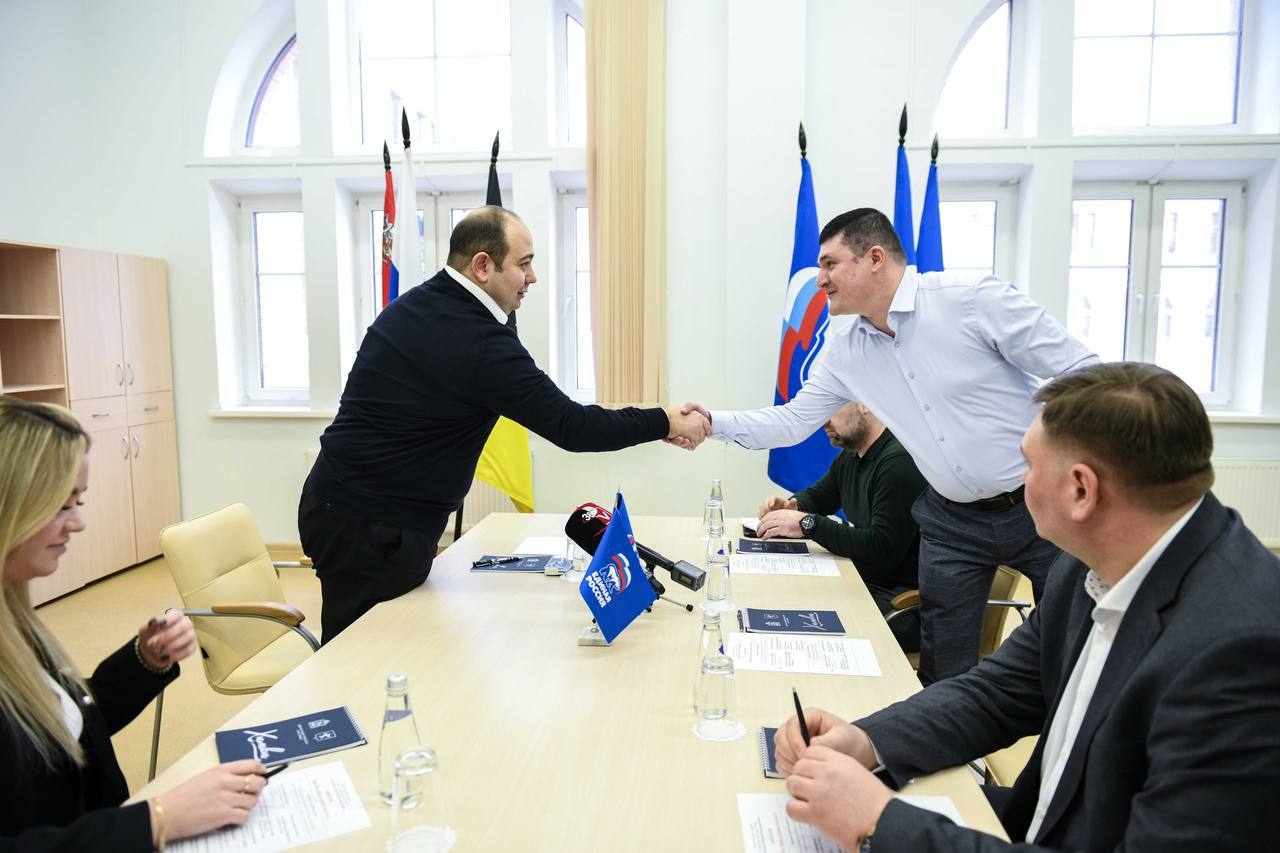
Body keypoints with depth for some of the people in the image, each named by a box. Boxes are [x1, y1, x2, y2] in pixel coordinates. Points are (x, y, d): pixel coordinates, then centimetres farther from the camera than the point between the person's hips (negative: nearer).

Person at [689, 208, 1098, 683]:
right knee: (945, 675, 10)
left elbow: (1083, 374, -13)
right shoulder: (844, 353, 1)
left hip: (1044, 505, -4)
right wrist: (715, 422, -6)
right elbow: (792, 421, 6)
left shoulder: (973, 299, -17)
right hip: (953, 522, 4)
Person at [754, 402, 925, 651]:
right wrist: (791, 505, 3)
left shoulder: (900, 460, -21)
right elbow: (817, 496, 28)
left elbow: (884, 550, -26)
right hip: (862, 581, 9)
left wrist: (808, 524, -24)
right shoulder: (849, 458, 11)